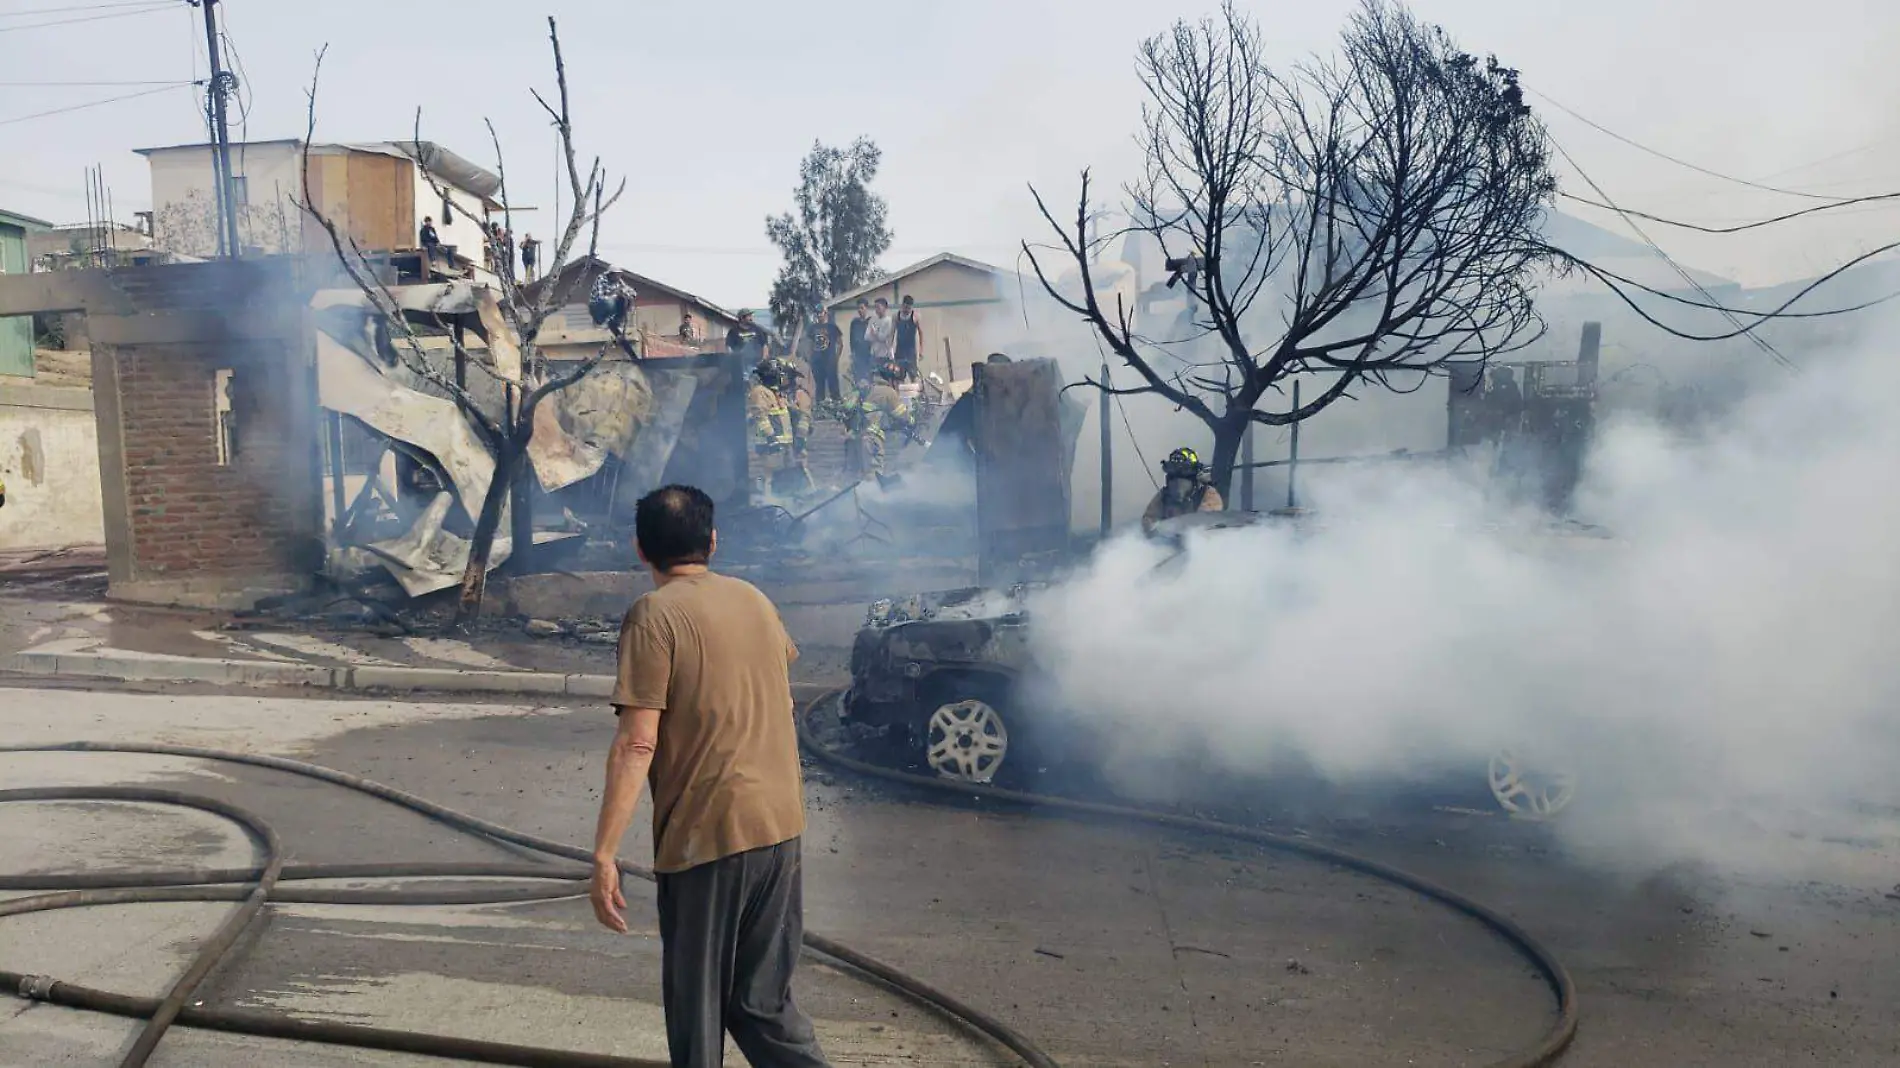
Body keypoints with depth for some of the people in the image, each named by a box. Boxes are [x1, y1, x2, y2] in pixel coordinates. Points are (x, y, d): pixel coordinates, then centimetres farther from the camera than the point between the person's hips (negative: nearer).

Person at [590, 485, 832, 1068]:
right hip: (780, 825, 6)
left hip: (706, 834, -6)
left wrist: (604, 855, -14)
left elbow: (636, 745, -17)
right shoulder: (753, 598, 9)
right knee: (763, 999, 17)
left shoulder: (654, 613, -9)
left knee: (697, 1010, 9)